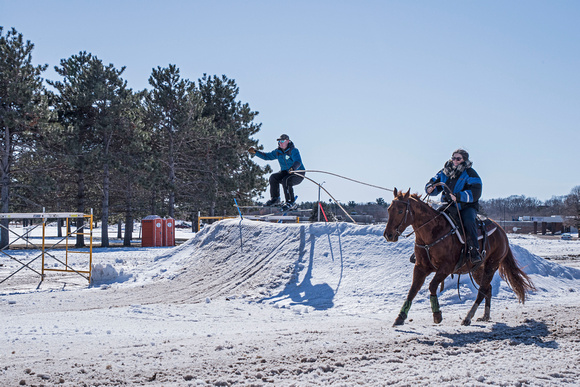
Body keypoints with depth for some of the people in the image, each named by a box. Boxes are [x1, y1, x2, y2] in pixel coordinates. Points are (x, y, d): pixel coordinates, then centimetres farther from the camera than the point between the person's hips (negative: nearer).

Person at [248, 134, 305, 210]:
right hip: (285, 172, 7)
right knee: (273, 177, -17)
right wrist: (255, 152, 6)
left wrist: (293, 168, -55)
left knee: (286, 180, -34)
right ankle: (275, 199, -4)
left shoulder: (294, 150, -17)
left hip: (298, 174, -7)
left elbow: (298, 162, -33)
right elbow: (267, 156, 15)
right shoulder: (278, 151, 5)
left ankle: (291, 203, -24)